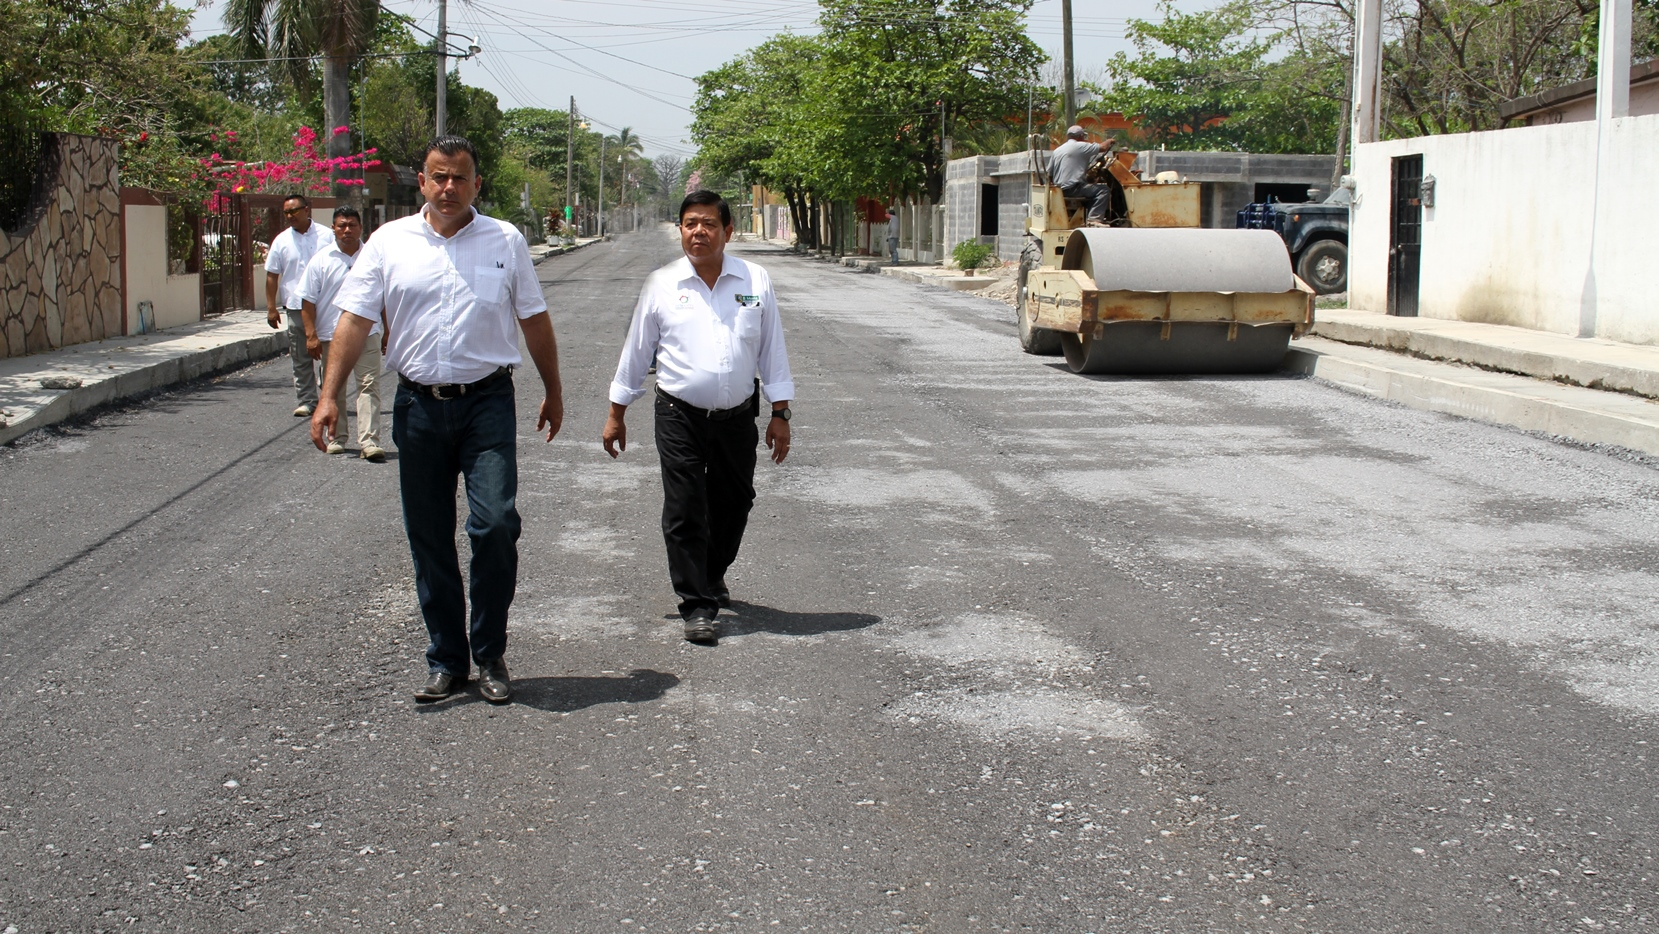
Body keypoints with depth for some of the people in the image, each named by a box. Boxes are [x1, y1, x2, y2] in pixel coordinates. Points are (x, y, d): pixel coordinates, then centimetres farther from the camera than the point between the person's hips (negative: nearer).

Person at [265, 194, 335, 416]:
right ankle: (307, 400, 11)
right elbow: (272, 275, 7)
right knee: (301, 358, 4)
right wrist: (271, 308, 1)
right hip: (296, 307, 2)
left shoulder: (326, 236, 1)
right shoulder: (282, 240, 5)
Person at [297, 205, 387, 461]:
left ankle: (369, 441, -11)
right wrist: (311, 335, -6)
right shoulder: (322, 260, 1)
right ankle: (336, 437, 22)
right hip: (331, 336, 0)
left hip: (367, 334, 0)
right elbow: (308, 300, 1)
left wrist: (387, 331, 15)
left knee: (369, 385, -8)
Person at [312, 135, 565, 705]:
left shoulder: (505, 241, 5)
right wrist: (329, 396, -5)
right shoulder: (390, 242, 5)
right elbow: (355, 319, 3)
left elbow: (534, 320, 13)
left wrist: (552, 391, 16)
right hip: (419, 405, 1)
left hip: (487, 401, -1)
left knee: (496, 523, -12)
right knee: (429, 539, 6)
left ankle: (489, 655, 5)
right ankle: (446, 661, 18)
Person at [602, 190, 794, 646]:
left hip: (737, 417, 2)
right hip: (680, 416, -2)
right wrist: (616, 414, 10)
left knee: (733, 504, 14)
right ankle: (697, 606, 2)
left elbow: (772, 350, 7)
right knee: (685, 512, -5)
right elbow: (636, 350, 8)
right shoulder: (661, 285, 1)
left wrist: (780, 413, 5)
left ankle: (712, 578, 39)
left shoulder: (755, 282, 2)